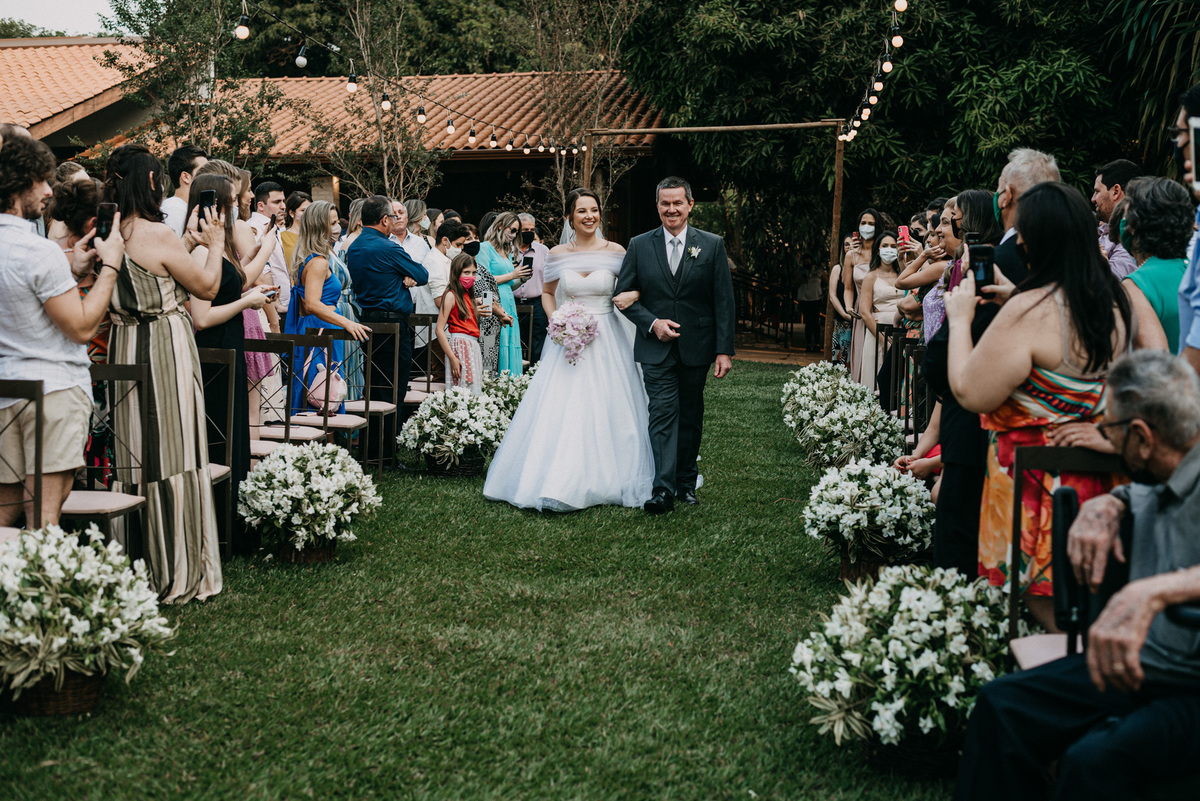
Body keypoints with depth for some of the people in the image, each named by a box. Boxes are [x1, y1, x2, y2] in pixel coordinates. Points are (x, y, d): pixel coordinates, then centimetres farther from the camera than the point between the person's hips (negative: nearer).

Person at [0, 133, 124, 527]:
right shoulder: (38, 250, -17)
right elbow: (82, 327, -15)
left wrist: (69, 269, 17)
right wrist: (110, 266, -7)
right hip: (53, 390, -8)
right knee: (44, 515, -4)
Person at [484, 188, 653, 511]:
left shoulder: (616, 252, 0)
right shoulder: (558, 255, 4)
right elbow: (547, 293, 17)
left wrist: (633, 295, -15)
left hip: (607, 341, -1)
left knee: (606, 410, -1)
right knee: (559, 410, -4)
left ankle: (604, 480, 12)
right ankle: (557, 481, 5)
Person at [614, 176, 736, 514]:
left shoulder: (712, 245, 1)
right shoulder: (640, 246, 3)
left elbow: (724, 301, -1)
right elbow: (624, 294, 5)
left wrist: (724, 349, -7)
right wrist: (652, 323, -11)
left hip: (696, 347, 1)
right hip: (656, 347, -1)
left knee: (690, 417, 11)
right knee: (663, 413, -11)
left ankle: (687, 482, 25)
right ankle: (664, 489, -15)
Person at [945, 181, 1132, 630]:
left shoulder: (1030, 311, -22)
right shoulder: (1113, 299, 4)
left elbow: (970, 394, -19)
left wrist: (960, 319, -7)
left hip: (1037, 480, -8)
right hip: (1097, 475, 8)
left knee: (1042, 601, 1)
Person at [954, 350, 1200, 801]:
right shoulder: (1161, 485, 12)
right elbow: (1132, 496, 36)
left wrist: (1154, 592, -51)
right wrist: (1104, 507, 11)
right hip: (1139, 663, 9)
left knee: (1095, 761, -32)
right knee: (1002, 705, -4)